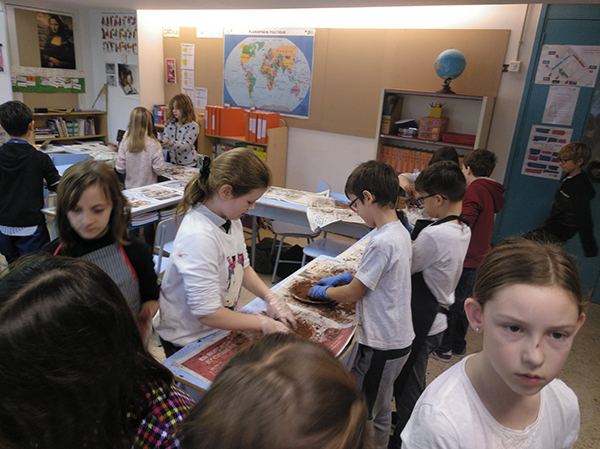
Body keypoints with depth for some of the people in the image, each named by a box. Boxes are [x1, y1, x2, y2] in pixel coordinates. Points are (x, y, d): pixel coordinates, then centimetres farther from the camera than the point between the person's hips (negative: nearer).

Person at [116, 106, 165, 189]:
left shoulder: (125, 143, -7)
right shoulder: (154, 144, -15)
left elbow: (120, 169, -3)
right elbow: (159, 170, -14)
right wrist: (161, 157, 4)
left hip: (130, 188, 3)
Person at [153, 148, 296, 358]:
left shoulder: (230, 220, -5)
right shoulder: (198, 238, -32)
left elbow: (242, 267, 9)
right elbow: (208, 314, -30)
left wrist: (271, 298, -4)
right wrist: (262, 323, -21)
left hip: (219, 326, 7)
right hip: (187, 341, -7)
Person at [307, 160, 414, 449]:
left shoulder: (382, 242, -27)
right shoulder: (400, 231, 2)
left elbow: (353, 293, -17)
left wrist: (322, 291, 1)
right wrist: (344, 277, 11)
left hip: (381, 346, -9)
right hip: (398, 338, 9)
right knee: (380, 410, 26)